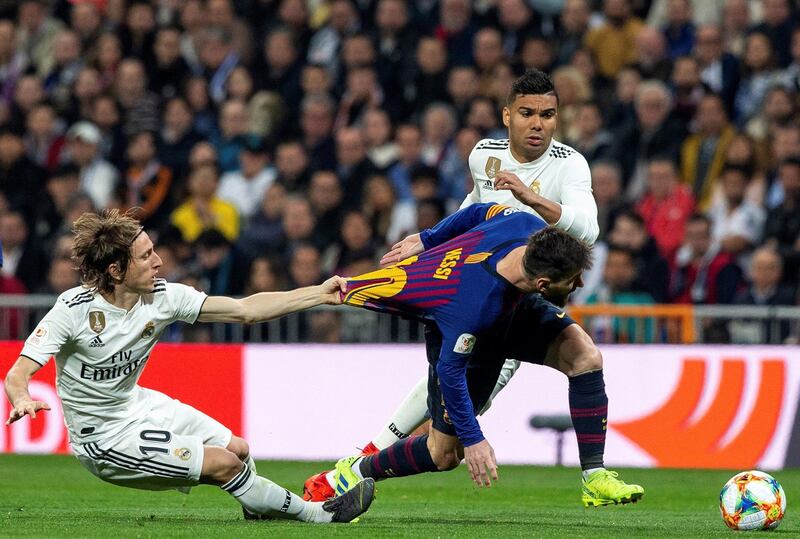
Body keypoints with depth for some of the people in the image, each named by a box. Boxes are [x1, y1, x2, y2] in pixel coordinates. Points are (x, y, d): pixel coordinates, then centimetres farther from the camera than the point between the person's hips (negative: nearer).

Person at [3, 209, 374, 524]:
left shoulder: (163, 296, -11)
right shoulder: (73, 310, -27)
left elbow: (244, 310, -8)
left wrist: (320, 294, -14)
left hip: (138, 405, 7)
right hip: (105, 436, -7)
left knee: (238, 449, 11)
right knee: (224, 464, -10)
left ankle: (257, 511, 42)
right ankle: (315, 514, 9)